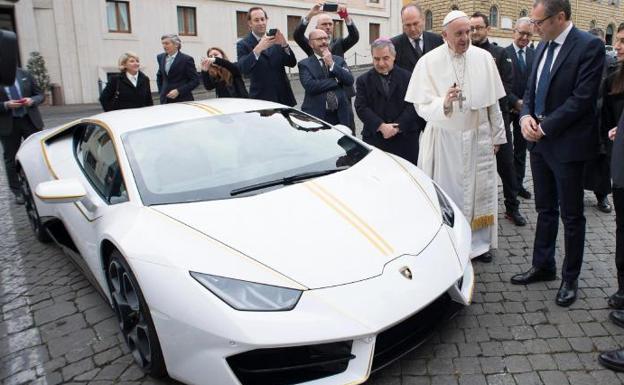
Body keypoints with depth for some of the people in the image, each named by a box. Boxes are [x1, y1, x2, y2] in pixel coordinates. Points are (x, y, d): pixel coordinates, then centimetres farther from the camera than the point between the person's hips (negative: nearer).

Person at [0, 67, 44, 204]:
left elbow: (40, 95, 6)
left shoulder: (25, 74, 1)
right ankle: (18, 192, 17)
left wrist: (32, 100, -13)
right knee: (11, 159, 7)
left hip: (30, 120, 1)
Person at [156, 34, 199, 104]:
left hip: (183, 101, -4)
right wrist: (161, 91, 13)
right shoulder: (160, 57, 10)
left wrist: (178, 91, -16)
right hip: (165, 100, 4)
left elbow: (195, 81, -8)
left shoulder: (186, 59, -7)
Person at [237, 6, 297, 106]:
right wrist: (258, 48, -30)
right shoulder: (243, 44, -1)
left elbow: (292, 63, 2)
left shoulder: (276, 40, 9)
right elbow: (243, 69, -17)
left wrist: (284, 44, -16)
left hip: (283, 97, 4)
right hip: (261, 99, -3)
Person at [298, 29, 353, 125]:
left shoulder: (339, 60, 11)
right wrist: (336, 80, -9)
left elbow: (350, 81, -2)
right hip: (316, 115, -3)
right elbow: (310, 86, -16)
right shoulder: (305, 64, 1)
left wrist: (332, 64, -11)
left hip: (339, 115, 3)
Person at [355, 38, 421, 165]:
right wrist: (381, 126, -15)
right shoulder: (363, 80, 8)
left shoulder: (407, 77, 7)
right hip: (374, 139, 0)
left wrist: (397, 127, -13)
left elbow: (412, 105, -1)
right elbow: (361, 107, -3)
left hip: (405, 138, 0)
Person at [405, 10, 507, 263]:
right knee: (447, 193, 4)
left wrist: (497, 135, 10)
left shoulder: (484, 58, 0)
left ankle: (479, 242, 28)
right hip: (445, 138, -3)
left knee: (480, 190, 11)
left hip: (479, 136, 3)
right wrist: (443, 103, -31)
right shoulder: (429, 61, -8)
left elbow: (493, 102, 6)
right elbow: (422, 106, -12)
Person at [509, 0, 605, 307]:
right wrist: (526, 116, -4)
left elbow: (582, 98, -18)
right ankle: (543, 266, 31)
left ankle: (570, 278, 21)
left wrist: (545, 127, -16)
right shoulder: (543, 46, 10)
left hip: (567, 144, -7)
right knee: (545, 210, 16)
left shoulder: (589, 46, -12)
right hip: (539, 141, 7)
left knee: (571, 215, 6)